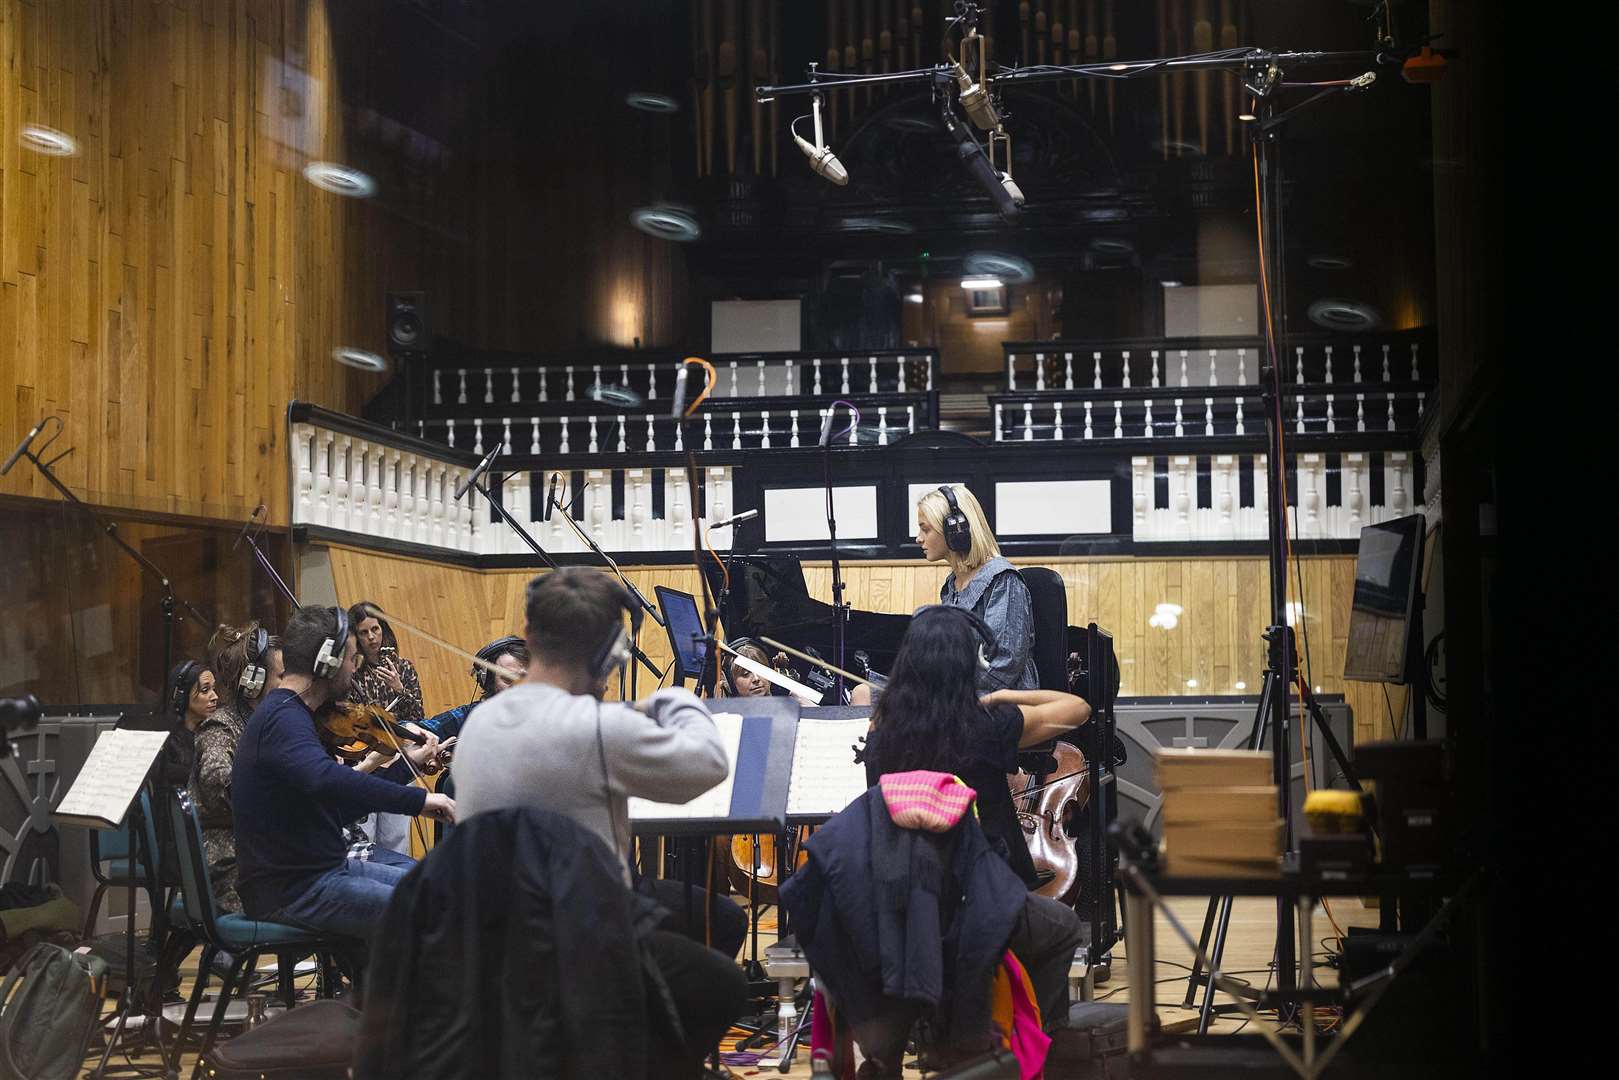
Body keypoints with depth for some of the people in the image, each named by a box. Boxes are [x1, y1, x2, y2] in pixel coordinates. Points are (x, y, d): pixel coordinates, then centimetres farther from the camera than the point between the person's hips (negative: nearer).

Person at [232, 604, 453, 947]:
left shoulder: (290, 715, 15)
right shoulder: (283, 719, -18)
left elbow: (341, 807, 20)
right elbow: (325, 780, -40)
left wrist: (407, 764, 20)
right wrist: (418, 800, -38)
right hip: (289, 891, -11)